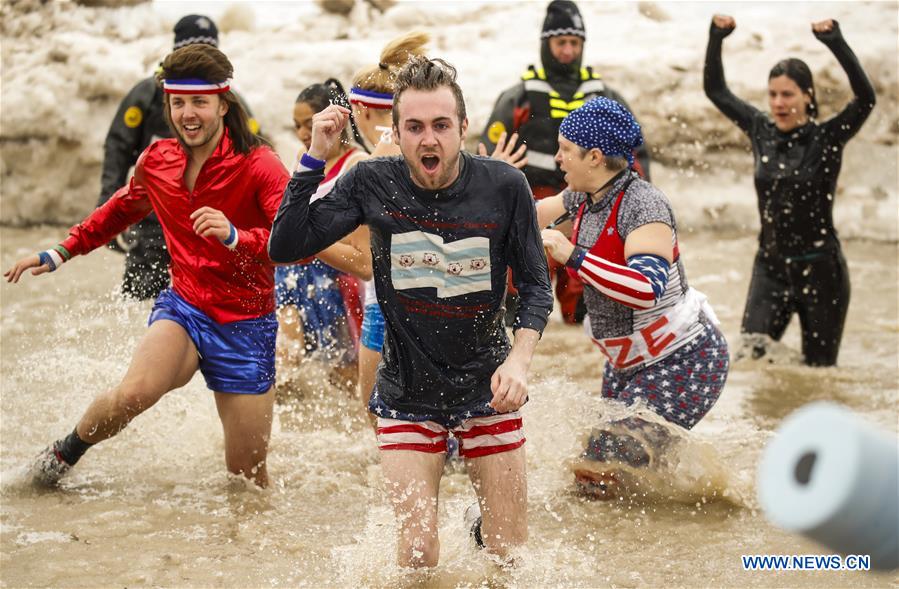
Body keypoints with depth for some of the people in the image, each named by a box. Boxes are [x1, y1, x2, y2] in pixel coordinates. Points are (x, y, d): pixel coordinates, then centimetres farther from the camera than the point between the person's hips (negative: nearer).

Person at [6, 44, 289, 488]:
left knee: (247, 476, 2)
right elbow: (122, 209, 23)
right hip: (183, 306, 2)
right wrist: (60, 253, 21)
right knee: (133, 393, -29)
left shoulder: (258, 165, -14)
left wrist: (235, 236, -40)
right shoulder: (156, 161, 1)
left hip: (246, 326, -2)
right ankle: (65, 452, 0)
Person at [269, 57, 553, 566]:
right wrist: (316, 159, -19)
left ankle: (485, 521, 41)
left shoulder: (504, 186, -11)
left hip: (487, 388, 0)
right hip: (407, 394, 0)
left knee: (512, 555, 6)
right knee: (419, 557, -6)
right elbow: (286, 247, -11)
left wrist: (519, 360, -18)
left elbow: (536, 285, -2)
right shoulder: (372, 184, -9)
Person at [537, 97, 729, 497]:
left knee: (600, 464, -15)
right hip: (628, 362, 9)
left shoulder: (643, 205, -24)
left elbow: (647, 289, -38)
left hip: (685, 362, -9)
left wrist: (572, 257, -36)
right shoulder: (582, 198, 1)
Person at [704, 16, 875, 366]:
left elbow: (866, 97, -24)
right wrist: (716, 39, -4)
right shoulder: (761, 131, 3)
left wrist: (836, 43, -31)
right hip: (771, 265, 3)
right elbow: (715, 90, 9)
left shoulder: (827, 138, -8)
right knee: (751, 351, -13)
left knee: (819, 367, 5)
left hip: (819, 268, -3)